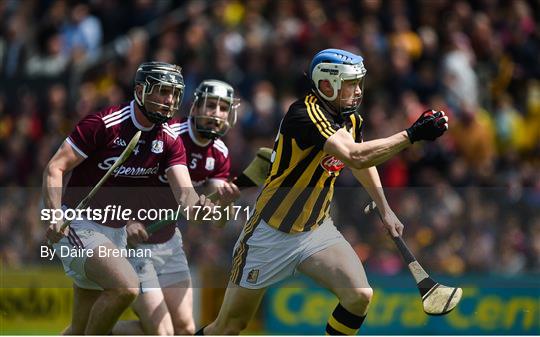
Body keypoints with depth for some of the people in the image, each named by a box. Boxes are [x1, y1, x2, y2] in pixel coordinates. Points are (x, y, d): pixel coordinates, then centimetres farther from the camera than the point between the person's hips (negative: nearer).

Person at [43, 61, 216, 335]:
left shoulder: (169, 140, 1)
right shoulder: (104, 124, -17)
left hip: (115, 231, 7)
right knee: (125, 287, -29)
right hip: (78, 226, -7)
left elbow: (184, 192, -10)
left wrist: (196, 204, -35)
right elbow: (55, 168, -16)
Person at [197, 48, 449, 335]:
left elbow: (363, 162, 21)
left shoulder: (350, 117, -1)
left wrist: (385, 210, 18)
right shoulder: (305, 115, -27)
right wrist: (412, 135, -40)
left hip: (317, 230, 7)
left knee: (359, 295, -14)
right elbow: (356, 157, -39)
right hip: (271, 234, -7)